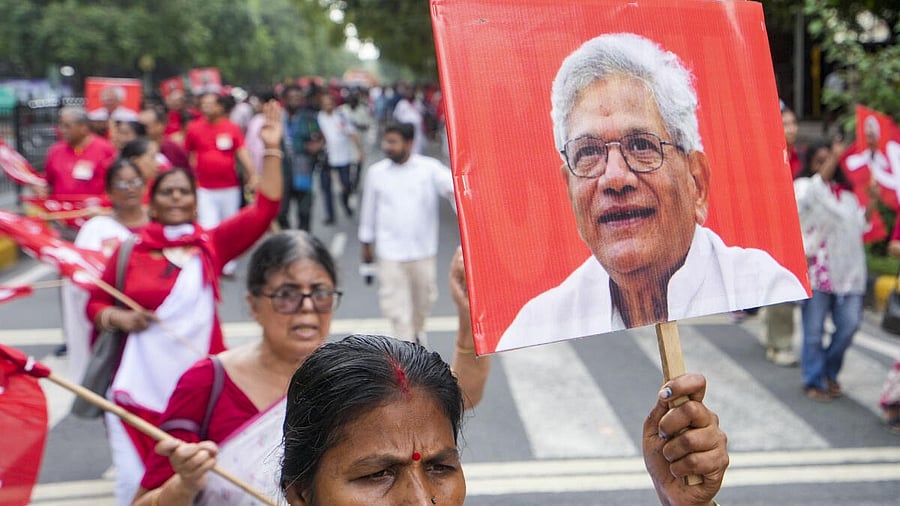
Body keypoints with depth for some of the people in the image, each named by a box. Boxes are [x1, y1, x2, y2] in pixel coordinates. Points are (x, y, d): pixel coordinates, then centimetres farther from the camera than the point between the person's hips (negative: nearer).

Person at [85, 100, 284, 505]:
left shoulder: (212, 244, 2)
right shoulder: (131, 251, 2)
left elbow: (265, 208, -6)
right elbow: (96, 304, 12)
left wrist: (272, 150, -11)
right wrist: (118, 317, -9)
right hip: (139, 391, 0)